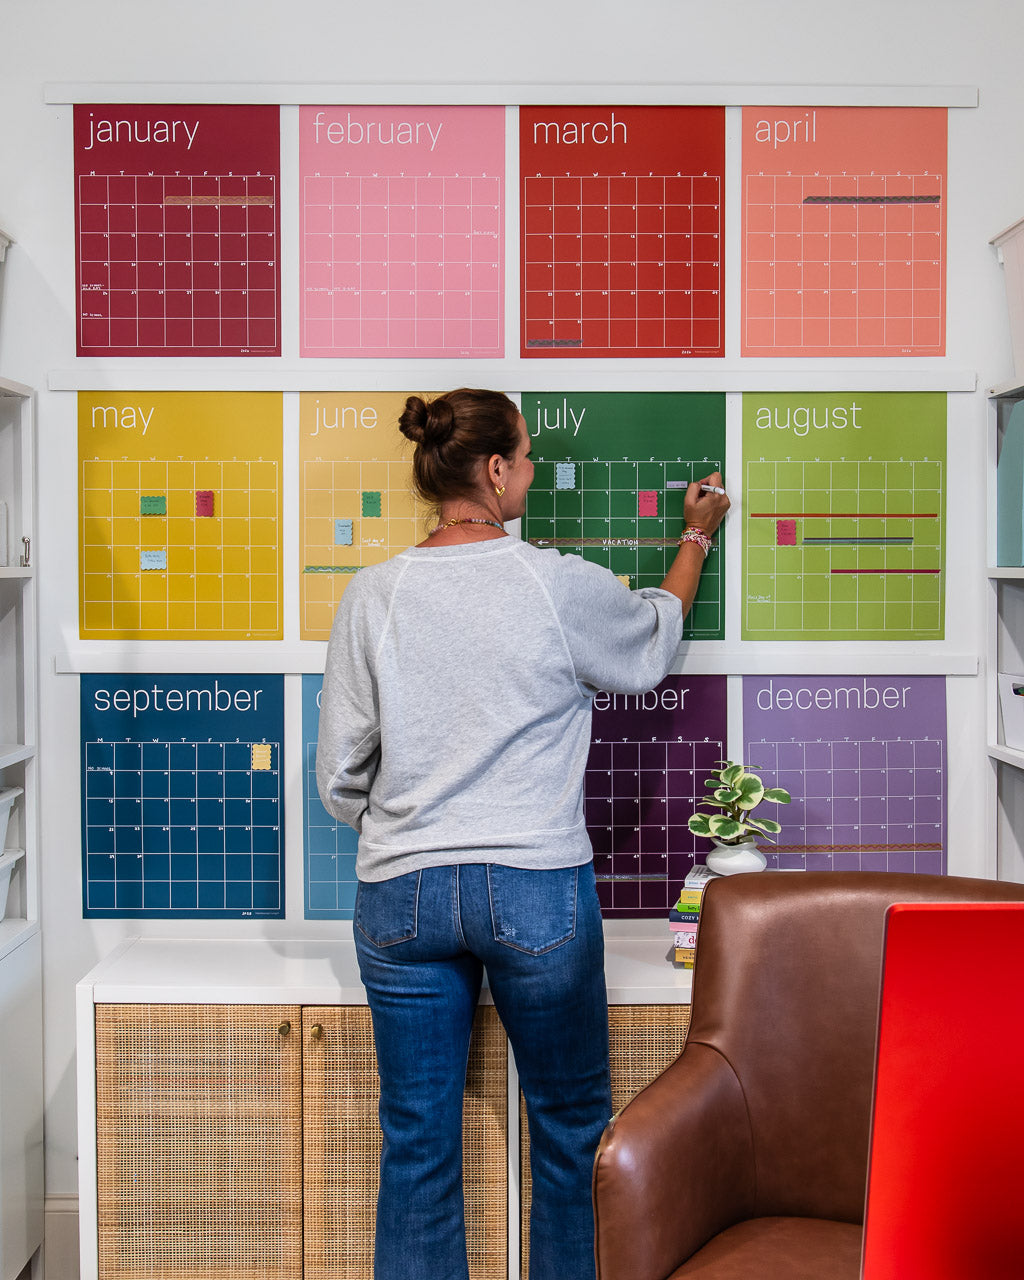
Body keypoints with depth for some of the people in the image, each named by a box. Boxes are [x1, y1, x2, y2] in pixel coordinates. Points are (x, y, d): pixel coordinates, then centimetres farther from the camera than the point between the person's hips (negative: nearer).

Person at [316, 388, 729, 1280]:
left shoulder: (372, 596, -2)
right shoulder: (564, 586, -8)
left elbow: (341, 778, 2)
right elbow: (653, 645, 16)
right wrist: (697, 537, 31)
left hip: (401, 894, 2)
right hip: (537, 890, -2)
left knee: (418, 1141, 12)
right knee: (572, 1123, 16)